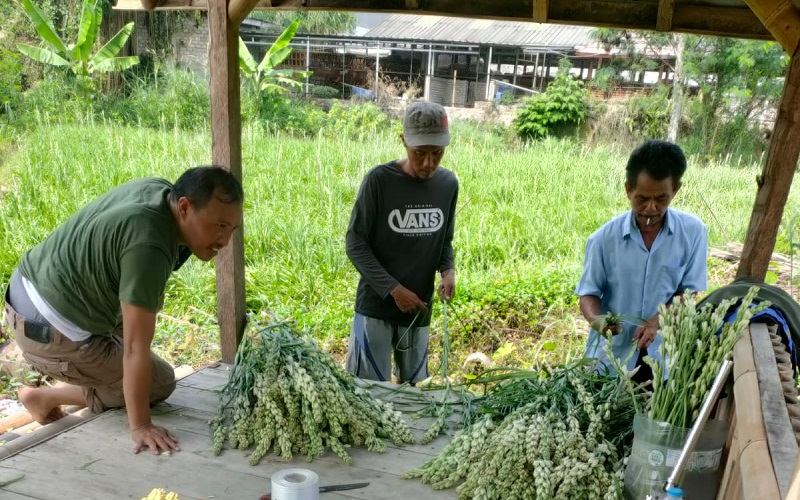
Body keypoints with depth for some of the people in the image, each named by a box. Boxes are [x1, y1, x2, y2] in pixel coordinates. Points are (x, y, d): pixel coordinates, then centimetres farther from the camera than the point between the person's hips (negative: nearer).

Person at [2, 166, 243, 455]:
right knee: (160, 383, 5)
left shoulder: (159, 190, -4)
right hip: (50, 333, -9)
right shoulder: (148, 247, -31)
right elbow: (136, 350, -28)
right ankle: (46, 398, 10)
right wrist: (140, 426, -22)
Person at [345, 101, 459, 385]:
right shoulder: (379, 180, -15)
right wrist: (393, 289, -18)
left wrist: (448, 270, -11)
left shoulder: (448, 184, -1)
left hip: (420, 308, 4)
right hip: (375, 306, -4)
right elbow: (355, 244, -11)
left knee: (412, 385, 17)